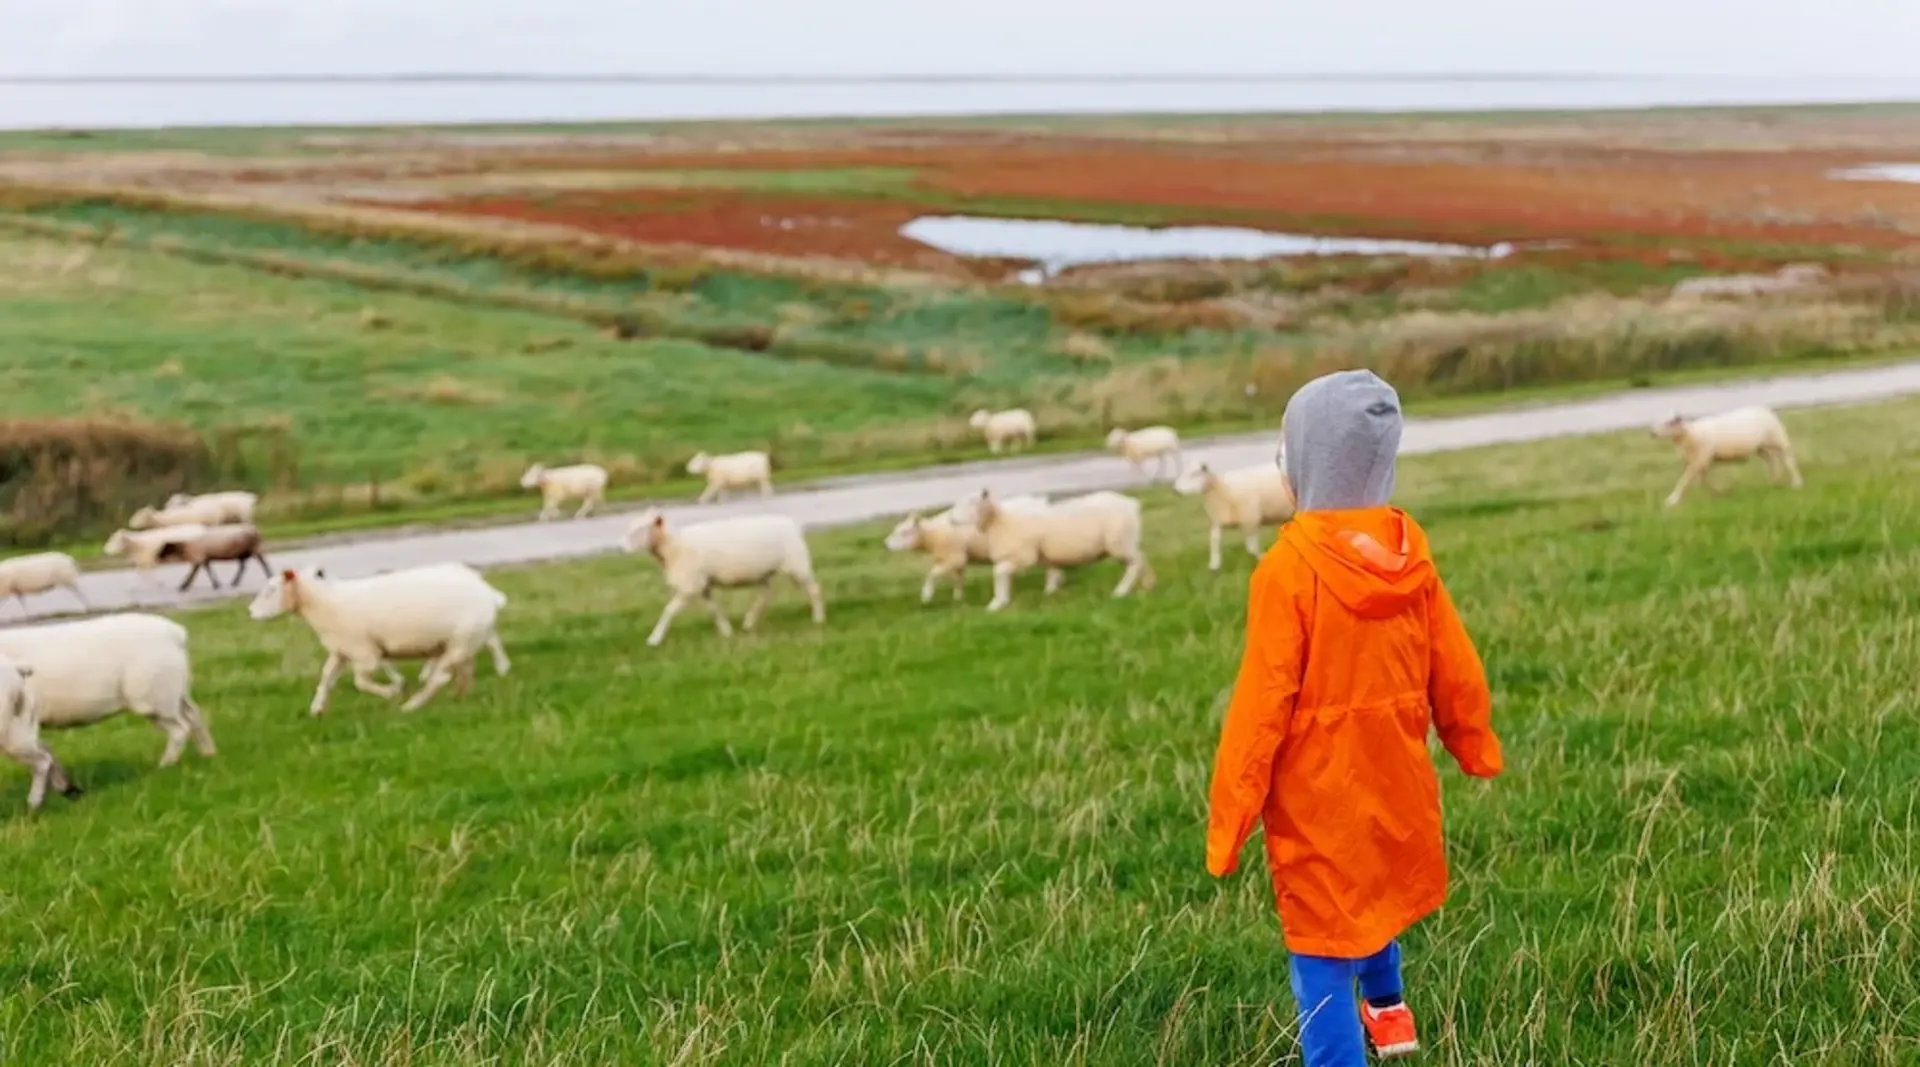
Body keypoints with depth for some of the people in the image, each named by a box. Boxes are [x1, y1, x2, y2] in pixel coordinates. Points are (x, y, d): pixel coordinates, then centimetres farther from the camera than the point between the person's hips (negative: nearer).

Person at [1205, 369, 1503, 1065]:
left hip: (1318, 798, -6)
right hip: (1393, 784, 7)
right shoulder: (1409, 549, -6)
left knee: (1322, 952, 2)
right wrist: (1476, 747, 23)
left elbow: (1263, 703, -20)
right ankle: (1386, 1009, 52)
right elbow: (1455, 670, 5)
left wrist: (1228, 815, -12)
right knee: (1374, 897, 31)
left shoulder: (1291, 566, -22)